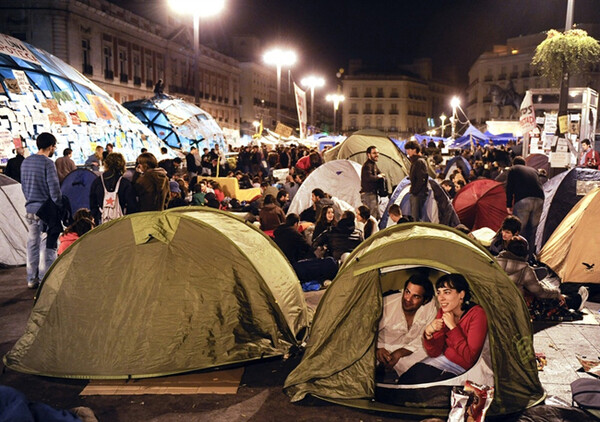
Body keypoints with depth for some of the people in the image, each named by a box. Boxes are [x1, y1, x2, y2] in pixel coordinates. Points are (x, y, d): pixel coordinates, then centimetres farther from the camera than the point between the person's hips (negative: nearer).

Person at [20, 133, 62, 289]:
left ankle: (32, 279, 22)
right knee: (47, 245, -1)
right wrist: (60, 207, -7)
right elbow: (54, 189, -16)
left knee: (32, 243, 14)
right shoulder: (48, 163, -14)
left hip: (30, 209, 8)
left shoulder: (26, 162, 11)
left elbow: (24, 185, 18)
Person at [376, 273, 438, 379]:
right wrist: (377, 348, -32)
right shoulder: (387, 304, -22)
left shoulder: (431, 307, -15)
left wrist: (399, 353, -21)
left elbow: (423, 339, -9)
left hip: (408, 351, 3)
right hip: (383, 348, -3)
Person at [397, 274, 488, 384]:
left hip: (462, 369, -5)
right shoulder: (443, 312, -1)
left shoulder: (477, 314, -19)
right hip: (441, 359, 5)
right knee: (404, 382, -12)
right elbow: (433, 353, 0)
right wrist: (428, 334, -21)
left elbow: (469, 358, -21)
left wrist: (452, 327, -23)